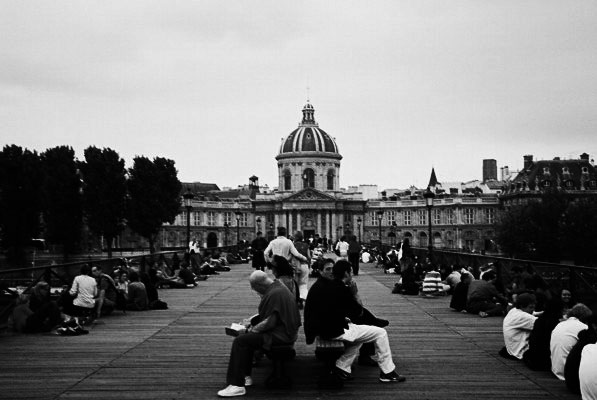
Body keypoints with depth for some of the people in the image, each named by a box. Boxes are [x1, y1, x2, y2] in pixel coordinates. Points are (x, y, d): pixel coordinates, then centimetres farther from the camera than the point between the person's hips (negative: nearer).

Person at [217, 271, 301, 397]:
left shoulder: (274, 294, -21)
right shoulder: (278, 286, 12)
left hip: (279, 334, -11)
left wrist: (253, 329, -10)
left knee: (240, 341, -15)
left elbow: (269, 322, -24)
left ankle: (237, 385, -15)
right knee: (247, 337, 22)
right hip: (285, 331, 11)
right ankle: (245, 376, 23)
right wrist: (252, 322, 11)